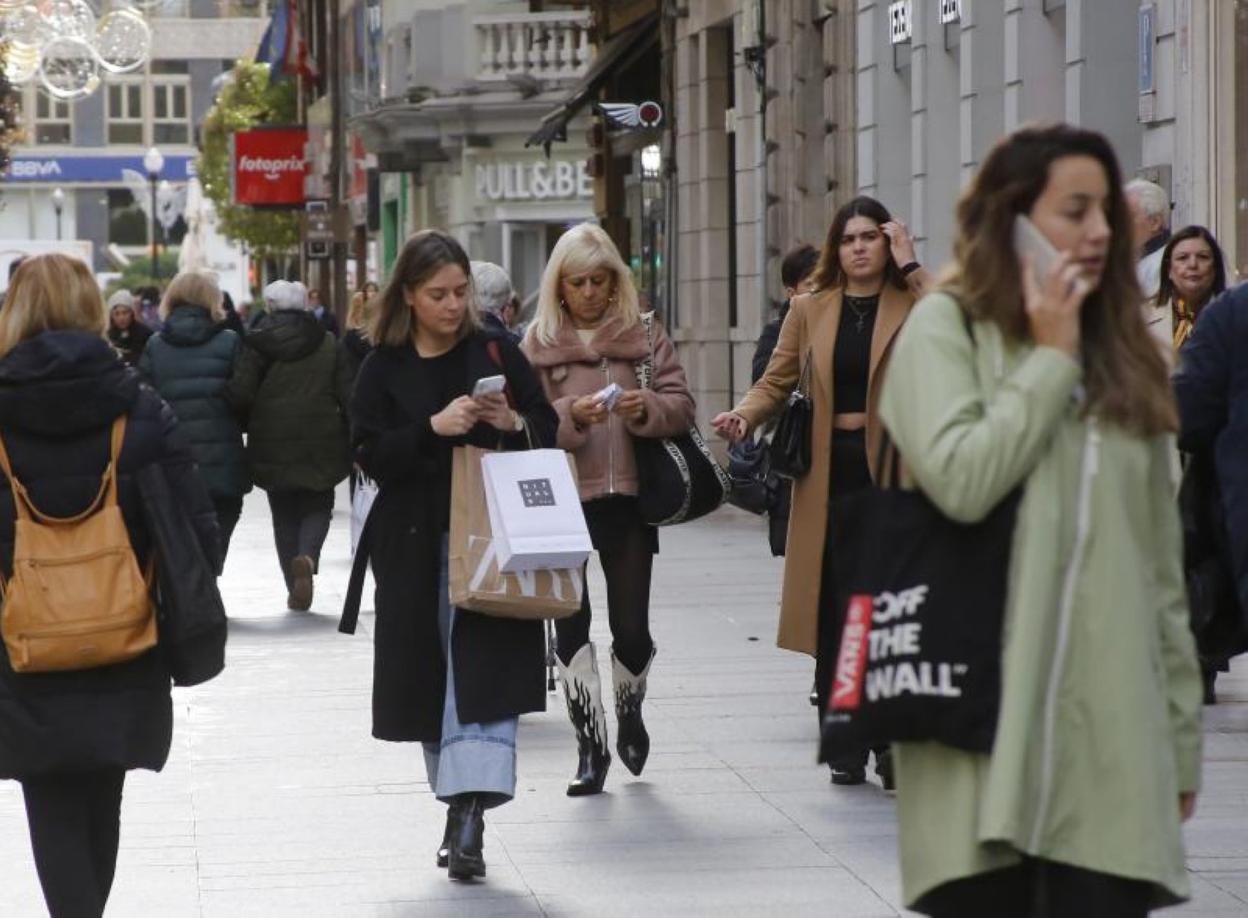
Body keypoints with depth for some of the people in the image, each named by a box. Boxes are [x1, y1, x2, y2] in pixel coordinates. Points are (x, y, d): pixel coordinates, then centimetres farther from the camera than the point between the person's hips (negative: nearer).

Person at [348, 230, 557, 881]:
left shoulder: (495, 352, 5)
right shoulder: (384, 368, 3)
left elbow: (547, 431, 9)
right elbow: (369, 453, -5)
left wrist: (514, 424, -13)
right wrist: (434, 427, -18)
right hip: (415, 543, 1)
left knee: (481, 670, -14)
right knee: (430, 676, 8)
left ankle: (468, 816, -20)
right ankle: (463, 811, 22)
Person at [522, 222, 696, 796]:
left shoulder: (644, 333, 6)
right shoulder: (538, 342, 4)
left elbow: (682, 405, 3)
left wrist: (646, 409, -17)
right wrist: (570, 416, -19)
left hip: (628, 496, 0)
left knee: (632, 627, 1)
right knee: (571, 624, 0)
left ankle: (629, 715, 31)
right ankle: (590, 746, 9)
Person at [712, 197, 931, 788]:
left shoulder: (911, 303, 2)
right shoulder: (809, 310, 11)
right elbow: (777, 381, 11)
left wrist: (910, 268, -12)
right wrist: (743, 415, -9)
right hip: (829, 470, 3)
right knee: (833, 609, 4)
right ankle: (845, 748, 11)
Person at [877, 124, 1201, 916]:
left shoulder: (1125, 357, 19)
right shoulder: (946, 326, 4)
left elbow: (1162, 567, 18)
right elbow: (960, 480, -16)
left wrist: (1182, 737, 14)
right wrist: (1051, 361, -4)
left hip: (1110, 737, 4)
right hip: (987, 721, -4)